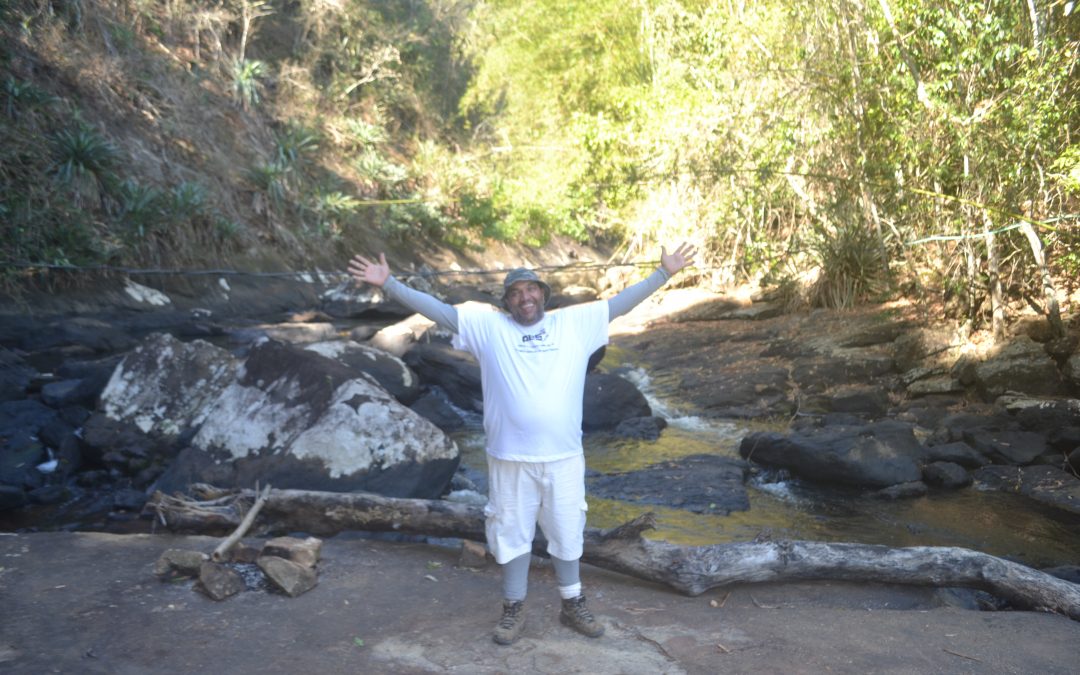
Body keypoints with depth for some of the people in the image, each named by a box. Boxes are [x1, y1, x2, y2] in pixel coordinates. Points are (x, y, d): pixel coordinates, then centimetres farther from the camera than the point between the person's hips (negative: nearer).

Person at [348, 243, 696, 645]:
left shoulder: (575, 323, 4)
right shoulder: (488, 326, 1)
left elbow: (622, 303, 5)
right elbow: (436, 310, -2)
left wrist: (664, 273, 1)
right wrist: (388, 284, -8)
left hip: (564, 456, 1)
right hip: (510, 457, -1)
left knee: (567, 532, 15)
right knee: (511, 533, 13)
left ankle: (572, 605, 35)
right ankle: (513, 609, 31)